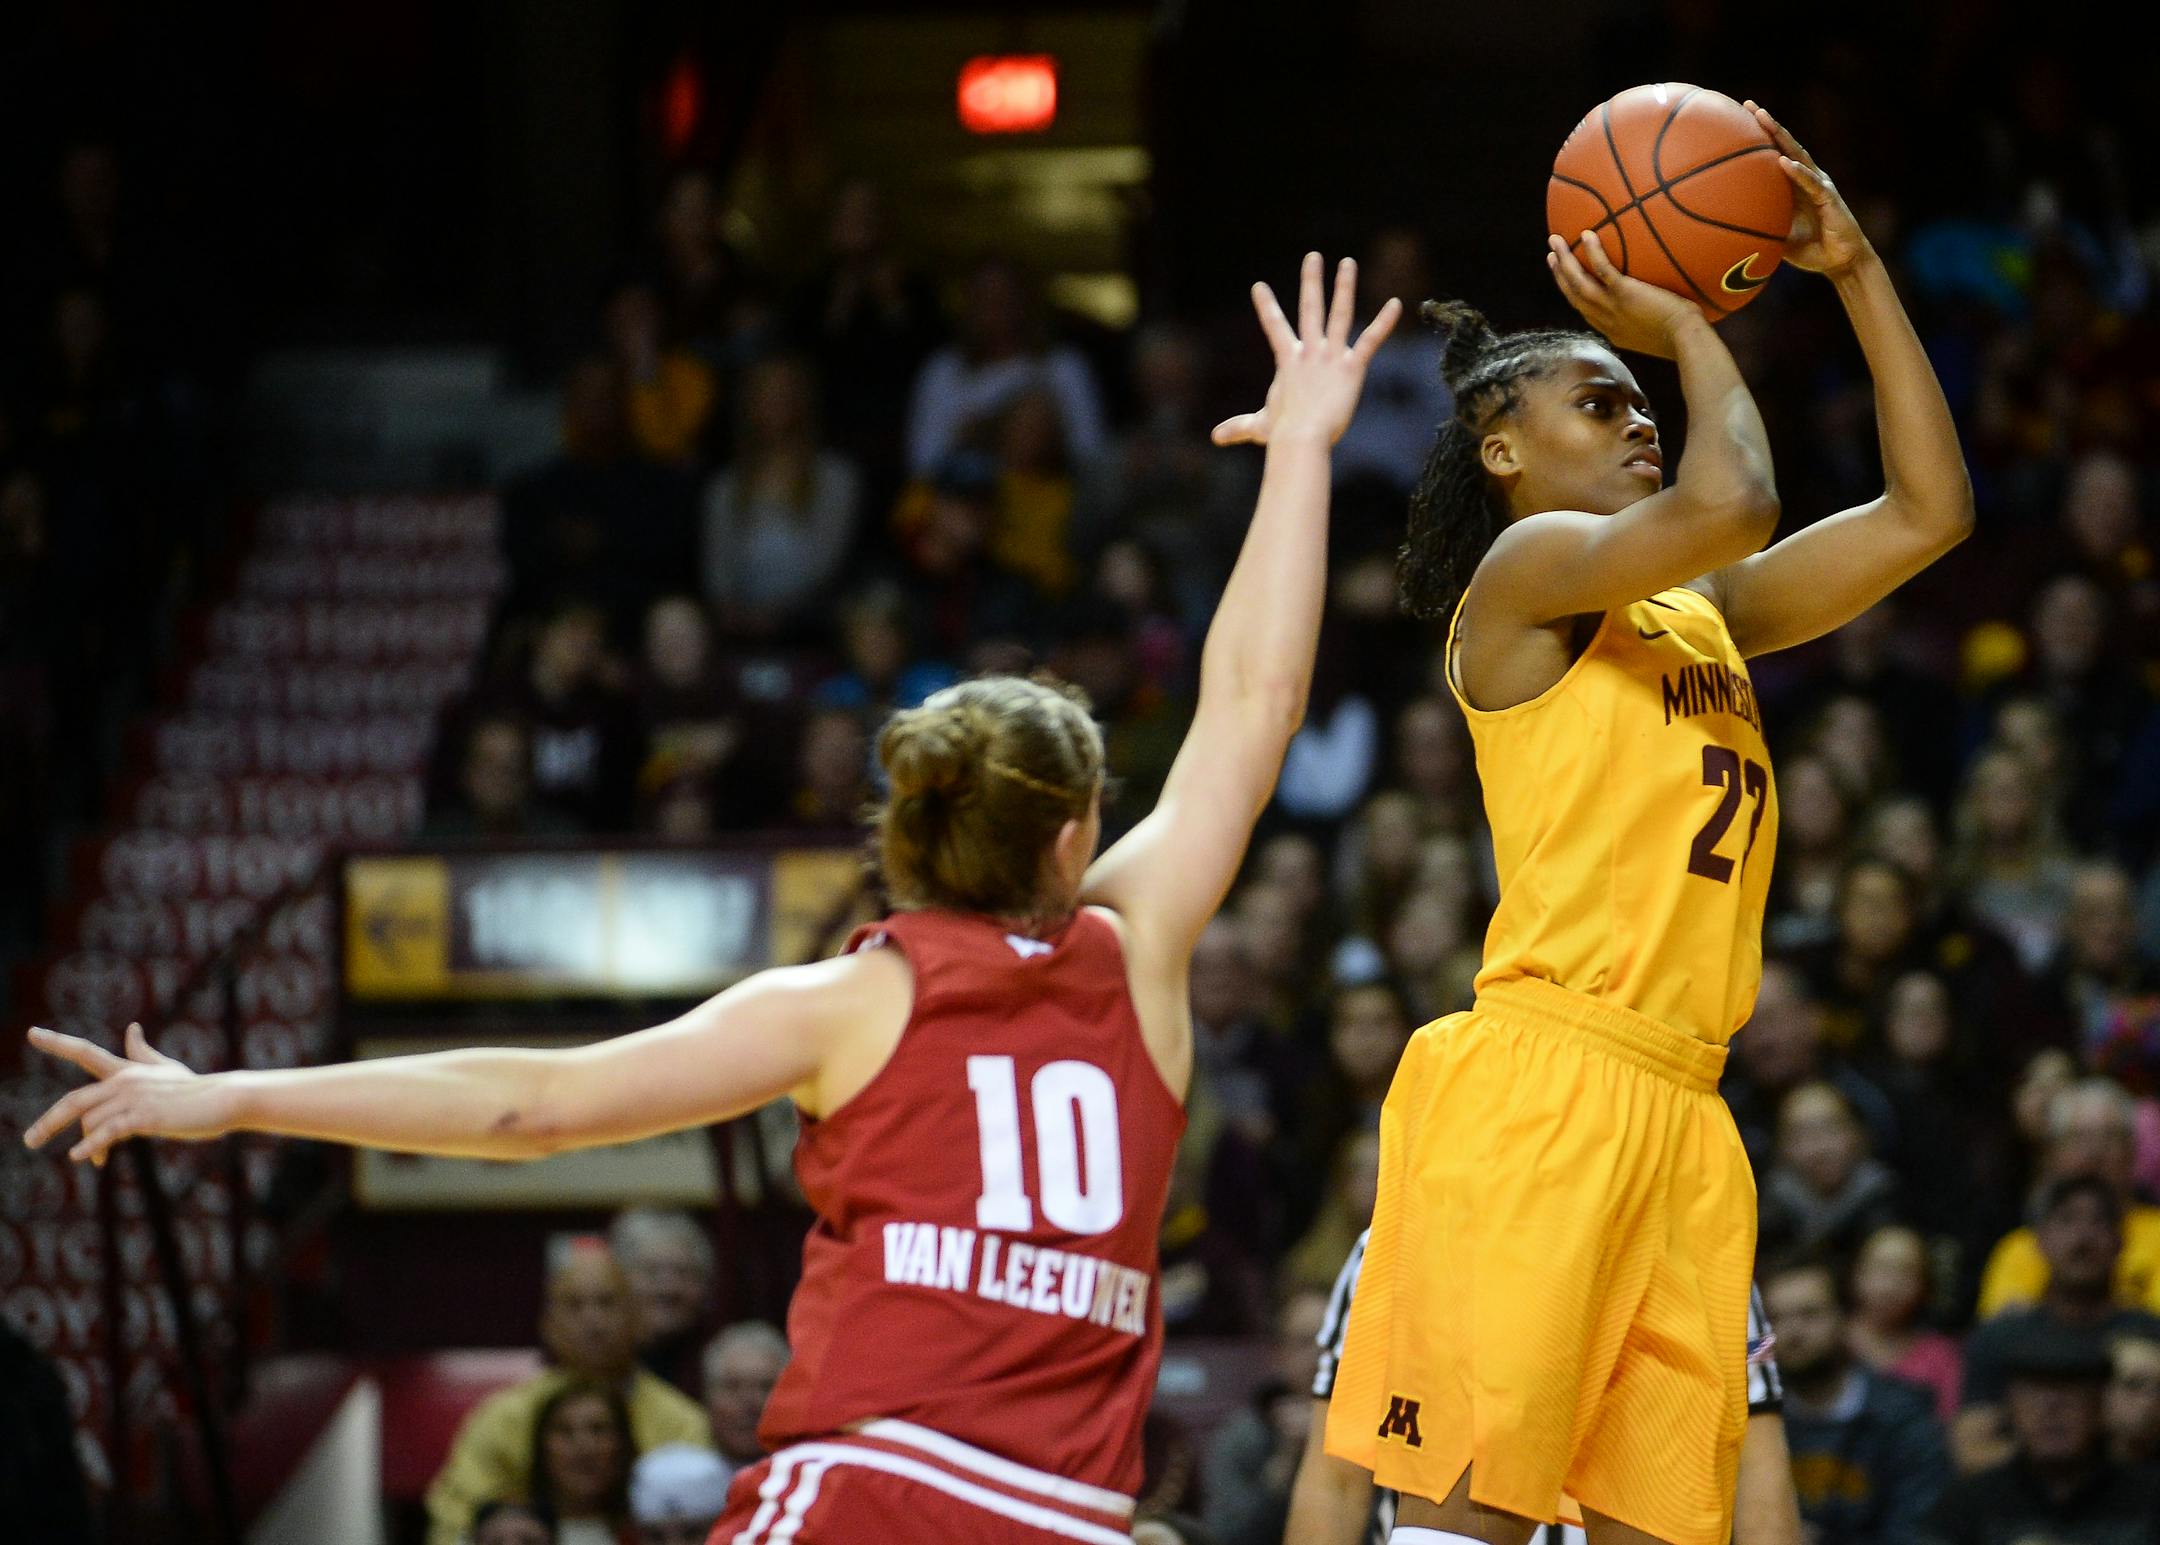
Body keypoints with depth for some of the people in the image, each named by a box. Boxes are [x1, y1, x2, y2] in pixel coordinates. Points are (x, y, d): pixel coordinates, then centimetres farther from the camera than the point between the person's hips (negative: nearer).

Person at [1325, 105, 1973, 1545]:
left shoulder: (1705, 615, 23)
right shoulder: (1521, 574, 0)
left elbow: (1927, 512, 22)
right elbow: (1731, 506, -16)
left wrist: (1857, 272, 18)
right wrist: (1687, 328, 1)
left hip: (1682, 1111, 8)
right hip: (1539, 1084, -8)